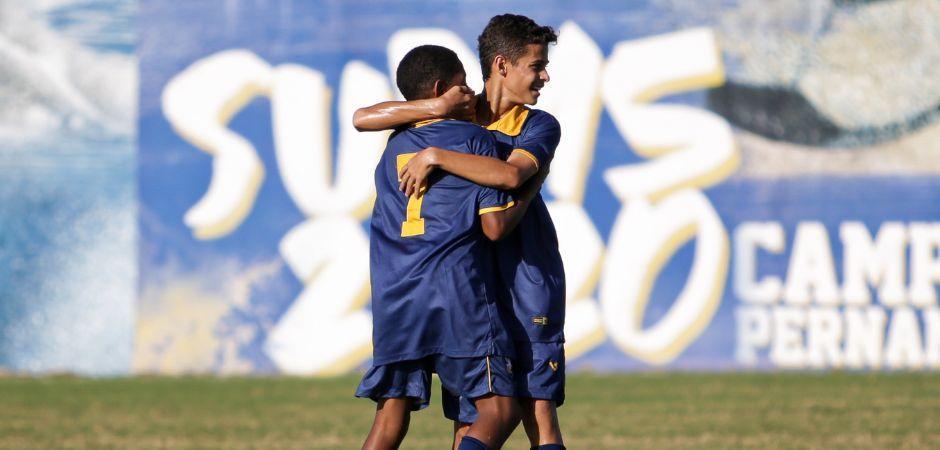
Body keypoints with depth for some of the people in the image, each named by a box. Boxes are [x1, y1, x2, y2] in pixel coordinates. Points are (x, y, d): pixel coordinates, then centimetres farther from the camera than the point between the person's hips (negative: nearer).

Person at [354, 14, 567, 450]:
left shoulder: (539, 127, 3)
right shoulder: (455, 115, 10)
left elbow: (511, 174, -20)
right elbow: (363, 118, 1)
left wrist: (434, 156, -19)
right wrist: (436, 108, -11)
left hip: (525, 279, -2)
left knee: (538, 406, -10)